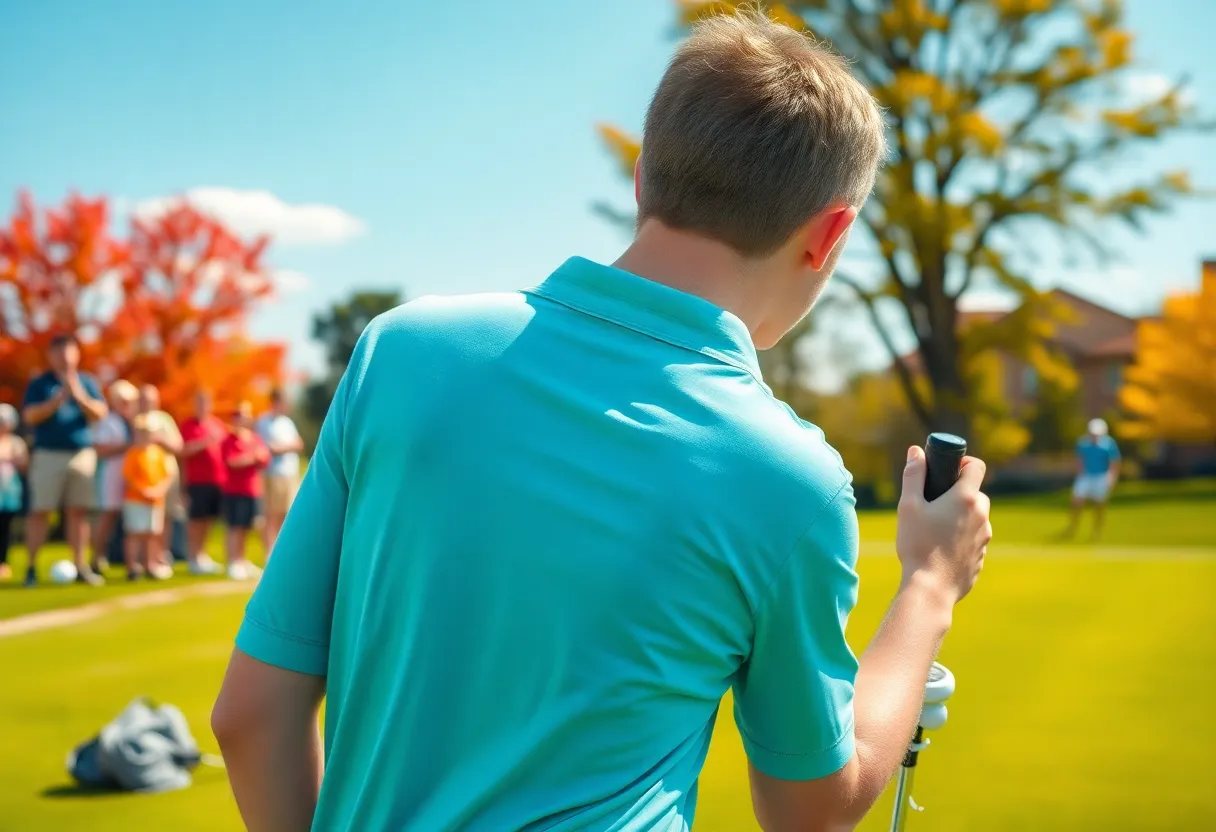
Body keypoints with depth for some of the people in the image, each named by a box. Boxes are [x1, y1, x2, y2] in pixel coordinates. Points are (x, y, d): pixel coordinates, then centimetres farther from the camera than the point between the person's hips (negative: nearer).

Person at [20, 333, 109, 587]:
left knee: (79, 511, 2)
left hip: (82, 454, 2)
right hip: (48, 455, -2)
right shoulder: (39, 383, 4)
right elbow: (30, 416, -7)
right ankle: (32, 567, 2)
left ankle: (80, 566, 7)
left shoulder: (87, 382, 11)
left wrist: (80, 396, -15)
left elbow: (100, 414, 1)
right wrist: (59, 399, -16)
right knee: (40, 511, -3)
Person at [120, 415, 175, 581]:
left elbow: (168, 475, 7)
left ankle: (150, 564, 24)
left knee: (153, 534, 12)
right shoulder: (133, 454, -8)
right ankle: (132, 566, 1)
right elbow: (128, 478, -13)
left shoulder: (160, 452, 7)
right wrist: (143, 491, -20)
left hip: (157, 501, 5)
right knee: (136, 533, -5)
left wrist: (161, 489, -10)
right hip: (135, 500, -5)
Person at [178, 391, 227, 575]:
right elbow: (183, 451, -13)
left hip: (218, 479, 5)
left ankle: (202, 555, 20)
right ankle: (194, 558, 2)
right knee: (196, 519, -3)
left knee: (210, 519, 10)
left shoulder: (218, 423, 13)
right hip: (198, 480, -5)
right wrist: (204, 442, -23)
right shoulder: (188, 425, -3)